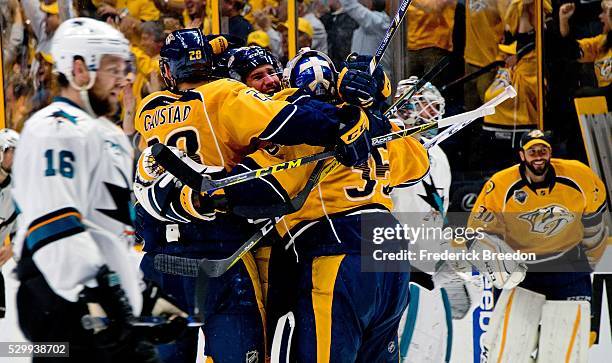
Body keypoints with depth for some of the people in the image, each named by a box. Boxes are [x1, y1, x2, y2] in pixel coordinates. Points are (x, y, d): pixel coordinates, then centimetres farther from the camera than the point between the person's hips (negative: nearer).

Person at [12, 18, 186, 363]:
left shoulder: (108, 136, 24)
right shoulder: (55, 131, -10)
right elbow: (53, 222, -22)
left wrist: (147, 296, 26)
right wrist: (90, 293, -29)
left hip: (115, 305, 10)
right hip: (68, 306, -10)